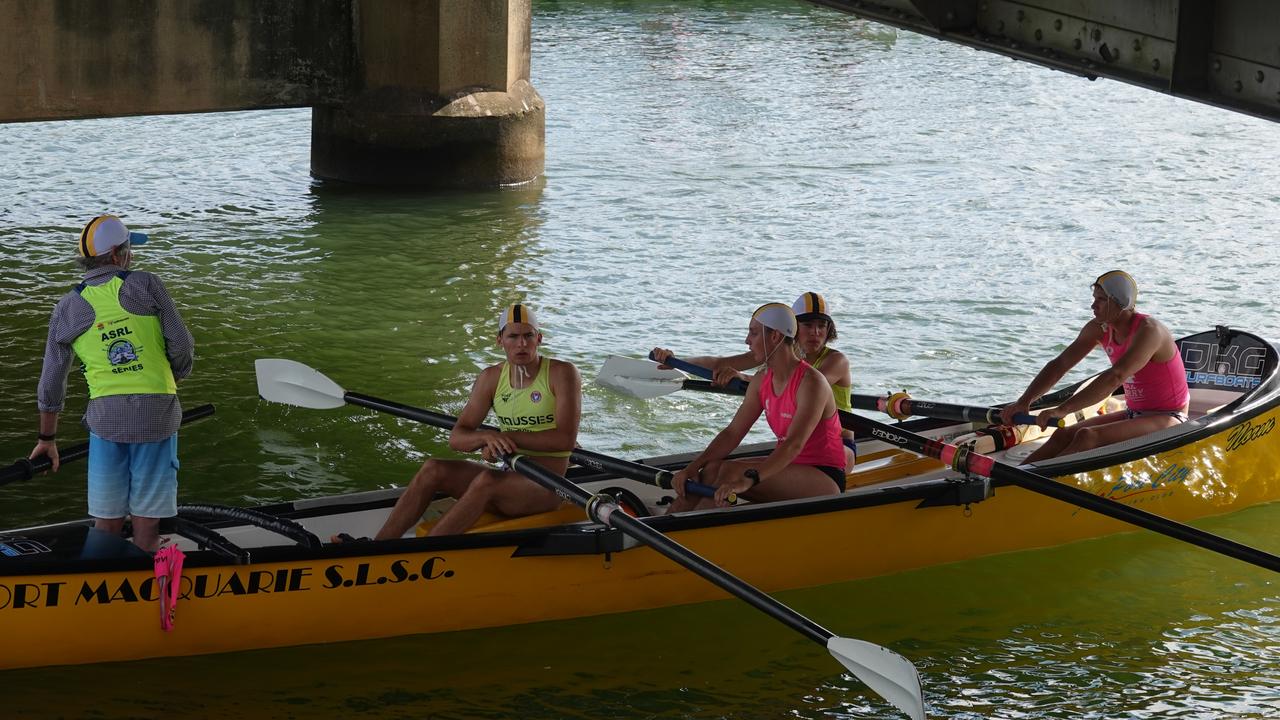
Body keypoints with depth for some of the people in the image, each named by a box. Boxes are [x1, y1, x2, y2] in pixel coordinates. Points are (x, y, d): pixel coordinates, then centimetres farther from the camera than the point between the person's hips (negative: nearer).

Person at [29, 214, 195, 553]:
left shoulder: (68, 308, 8)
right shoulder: (145, 285, 0)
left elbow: (52, 382, 12)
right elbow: (181, 344, -3)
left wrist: (47, 438, 23)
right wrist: (177, 374, 20)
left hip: (105, 416, 2)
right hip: (156, 412, -2)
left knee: (107, 524, 10)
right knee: (146, 523, 5)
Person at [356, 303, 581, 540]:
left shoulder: (562, 374, -6)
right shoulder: (492, 378, 7)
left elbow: (566, 439, -17)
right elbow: (456, 438, 2)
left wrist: (508, 437, -20)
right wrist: (487, 437, -21)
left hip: (547, 487, -6)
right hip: (509, 479, 6)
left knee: (487, 480, -34)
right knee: (434, 470, -15)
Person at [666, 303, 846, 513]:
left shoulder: (811, 382, -18)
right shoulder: (761, 382, 8)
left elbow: (795, 444, -30)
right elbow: (733, 433, 5)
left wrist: (749, 480, -43)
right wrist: (692, 468, -9)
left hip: (824, 478, -8)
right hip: (789, 467, 8)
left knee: (731, 471, -26)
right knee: (712, 468, -12)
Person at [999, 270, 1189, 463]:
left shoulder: (1148, 330, -23)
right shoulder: (1100, 328, 1)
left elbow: (1116, 377, -36)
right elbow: (1060, 364, 2)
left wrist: (1063, 409, -42)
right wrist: (1023, 402, -12)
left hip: (1168, 419, -8)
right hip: (1134, 415, 8)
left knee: (1087, 436, -28)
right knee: (1063, 435, -11)